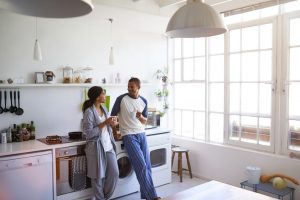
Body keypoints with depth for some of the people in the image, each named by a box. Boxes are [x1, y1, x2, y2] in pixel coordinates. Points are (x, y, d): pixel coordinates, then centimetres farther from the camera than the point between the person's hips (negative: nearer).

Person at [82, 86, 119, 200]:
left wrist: (112, 124, -3)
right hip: (96, 147, -7)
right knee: (98, 177, 7)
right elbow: (89, 133, -19)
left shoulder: (104, 109, 9)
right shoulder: (89, 112, -15)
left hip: (108, 146, 7)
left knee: (114, 173, 6)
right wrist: (105, 123, -20)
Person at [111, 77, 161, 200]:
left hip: (141, 135, 5)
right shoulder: (121, 99, -7)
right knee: (141, 166, -10)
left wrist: (140, 117, -8)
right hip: (129, 136, -5)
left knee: (147, 166, 4)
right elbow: (113, 116, 2)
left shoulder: (143, 101, 6)